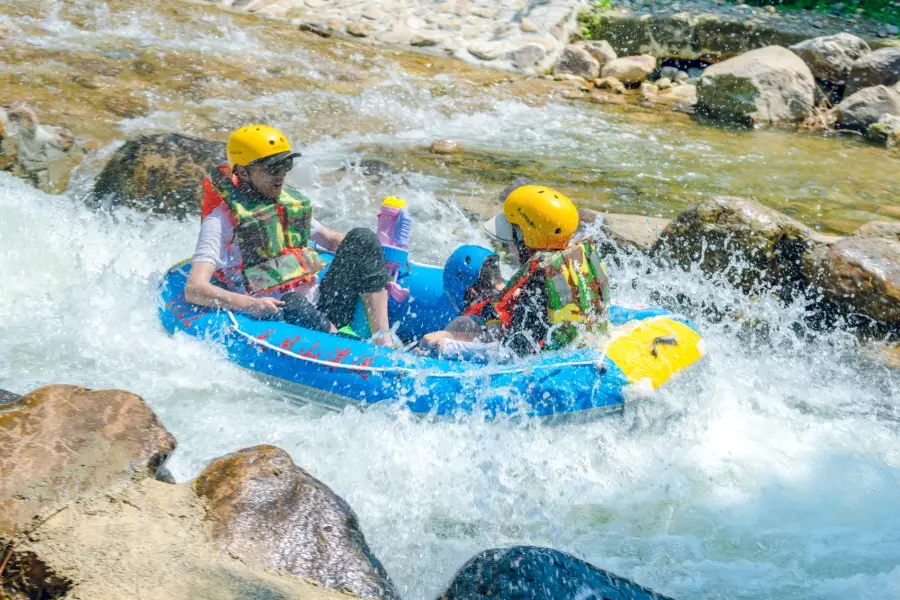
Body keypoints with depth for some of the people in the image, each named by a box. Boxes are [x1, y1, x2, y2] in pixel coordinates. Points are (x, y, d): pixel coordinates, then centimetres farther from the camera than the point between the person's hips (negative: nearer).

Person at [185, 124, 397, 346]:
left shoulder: (290, 202, 14)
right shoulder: (222, 219, -7)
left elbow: (329, 238, 29)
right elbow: (193, 290, -16)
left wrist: (368, 251, 8)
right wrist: (249, 303, -33)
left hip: (323, 312, 7)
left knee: (361, 238, -7)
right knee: (294, 305, -39)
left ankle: (384, 341, -19)